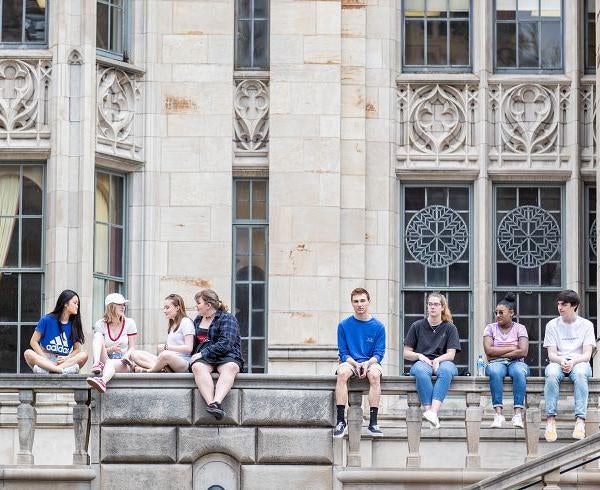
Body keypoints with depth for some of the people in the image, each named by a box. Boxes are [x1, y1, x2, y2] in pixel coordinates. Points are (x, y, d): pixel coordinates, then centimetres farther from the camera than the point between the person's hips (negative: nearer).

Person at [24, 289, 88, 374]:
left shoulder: (74, 325, 9)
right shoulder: (47, 320, 1)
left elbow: (77, 349, 6)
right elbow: (33, 342, 0)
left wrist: (67, 358, -16)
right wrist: (45, 359, -13)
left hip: (64, 360, 2)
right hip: (44, 359, -2)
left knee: (84, 355, -25)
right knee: (28, 353, -31)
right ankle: (62, 370, -47)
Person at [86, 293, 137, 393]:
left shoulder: (129, 323, 7)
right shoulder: (100, 324, 7)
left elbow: (132, 347, 5)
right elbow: (98, 345, 2)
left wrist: (125, 359, -16)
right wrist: (111, 350, -20)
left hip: (123, 364, -2)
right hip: (105, 360, 2)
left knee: (111, 363, -39)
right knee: (98, 336, -20)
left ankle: (102, 381, -73)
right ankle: (97, 364, -46)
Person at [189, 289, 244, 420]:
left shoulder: (227, 318, 2)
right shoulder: (197, 320, 22)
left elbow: (225, 344, -12)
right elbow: (194, 344, 35)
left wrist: (202, 354, -16)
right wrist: (195, 357, 16)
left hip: (227, 356, -4)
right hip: (204, 359, 4)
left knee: (231, 367, -39)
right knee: (198, 367, -34)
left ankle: (217, 402, -60)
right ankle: (210, 403, -55)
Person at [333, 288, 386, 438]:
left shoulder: (378, 326, 5)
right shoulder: (344, 325, 6)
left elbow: (379, 354, 2)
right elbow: (343, 353, 3)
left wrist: (367, 363, -18)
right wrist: (355, 364, -16)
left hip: (371, 363, 0)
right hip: (350, 362, 0)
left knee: (374, 375, -36)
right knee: (342, 373, -35)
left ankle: (373, 422, -34)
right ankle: (341, 421, -35)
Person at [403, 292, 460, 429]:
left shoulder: (450, 328, 12)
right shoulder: (417, 326, 13)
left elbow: (451, 354, 2)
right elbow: (406, 353, 13)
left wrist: (437, 360, -19)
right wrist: (419, 356, -8)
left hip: (442, 361, 0)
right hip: (422, 362, 0)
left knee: (446, 369, -39)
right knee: (421, 370, -39)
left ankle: (433, 411, -52)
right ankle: (428, 410, -50)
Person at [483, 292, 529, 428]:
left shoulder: (520, 328, 9)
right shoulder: (490, 328, 12)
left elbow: (523, 351, -7)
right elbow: (488, 350, -4)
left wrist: (498, 354, -7)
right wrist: (512, 348, -6)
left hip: (515, 363, 0)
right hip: (497, 364, 0)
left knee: (519, 371, -38)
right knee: (495, 371, -37)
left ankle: (518, 414, -43)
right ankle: (498, 414, -44)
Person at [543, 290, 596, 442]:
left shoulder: (586, 325, 6)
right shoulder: (552, 325, 10)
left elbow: (587, 355, -3)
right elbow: (551, 354, 3)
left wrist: (573, 361, -22)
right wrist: (561, 360, -20)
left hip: (579, 363, -1)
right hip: (558, 362, 1)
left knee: (580, 373, -38)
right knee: (552, 373, -36)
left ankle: (580, 420, -45)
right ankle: (550, 420, -40)